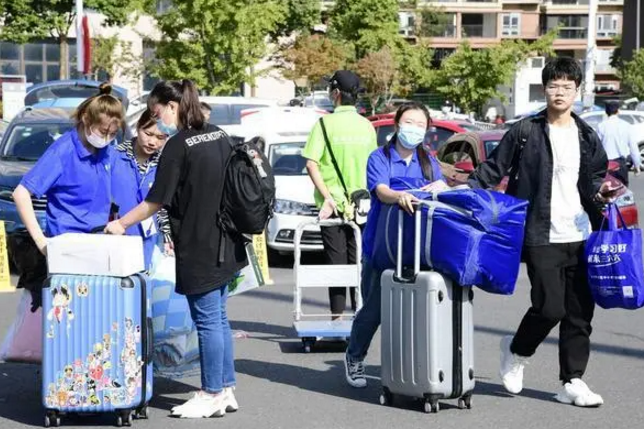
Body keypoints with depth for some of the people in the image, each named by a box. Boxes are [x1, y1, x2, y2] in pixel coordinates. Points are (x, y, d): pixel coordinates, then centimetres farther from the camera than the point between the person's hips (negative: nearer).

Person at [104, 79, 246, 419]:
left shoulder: (178, 146, -15)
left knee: (208, 321, 0)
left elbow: (156, 201, -13)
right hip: (224, 245, 8)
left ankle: (211, 395, 8)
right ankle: (226, 390, 21)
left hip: (198, 248, -8)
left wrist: (121, 224, -1)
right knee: (218, 318, 15)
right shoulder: (218, 136, 8)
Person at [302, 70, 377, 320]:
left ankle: (338, 314, -3)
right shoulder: (367, 126, 5)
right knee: (358, 260, 9)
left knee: (336, 260, 0)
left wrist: (327, 197, -17)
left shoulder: (326, 123, -7)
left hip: (333, 203, -3)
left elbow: (312, 163, -15)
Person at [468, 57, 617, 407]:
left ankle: (572, 382, 13)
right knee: (549, 307, -11)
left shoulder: (587, 137, 12)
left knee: (580, 313, 4)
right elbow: (494, 168, 3)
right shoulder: (526, 132, -1)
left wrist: (600, 192, -2)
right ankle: (516, 351, 19)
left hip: (582, 237, 4)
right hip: (543, 238, -4)